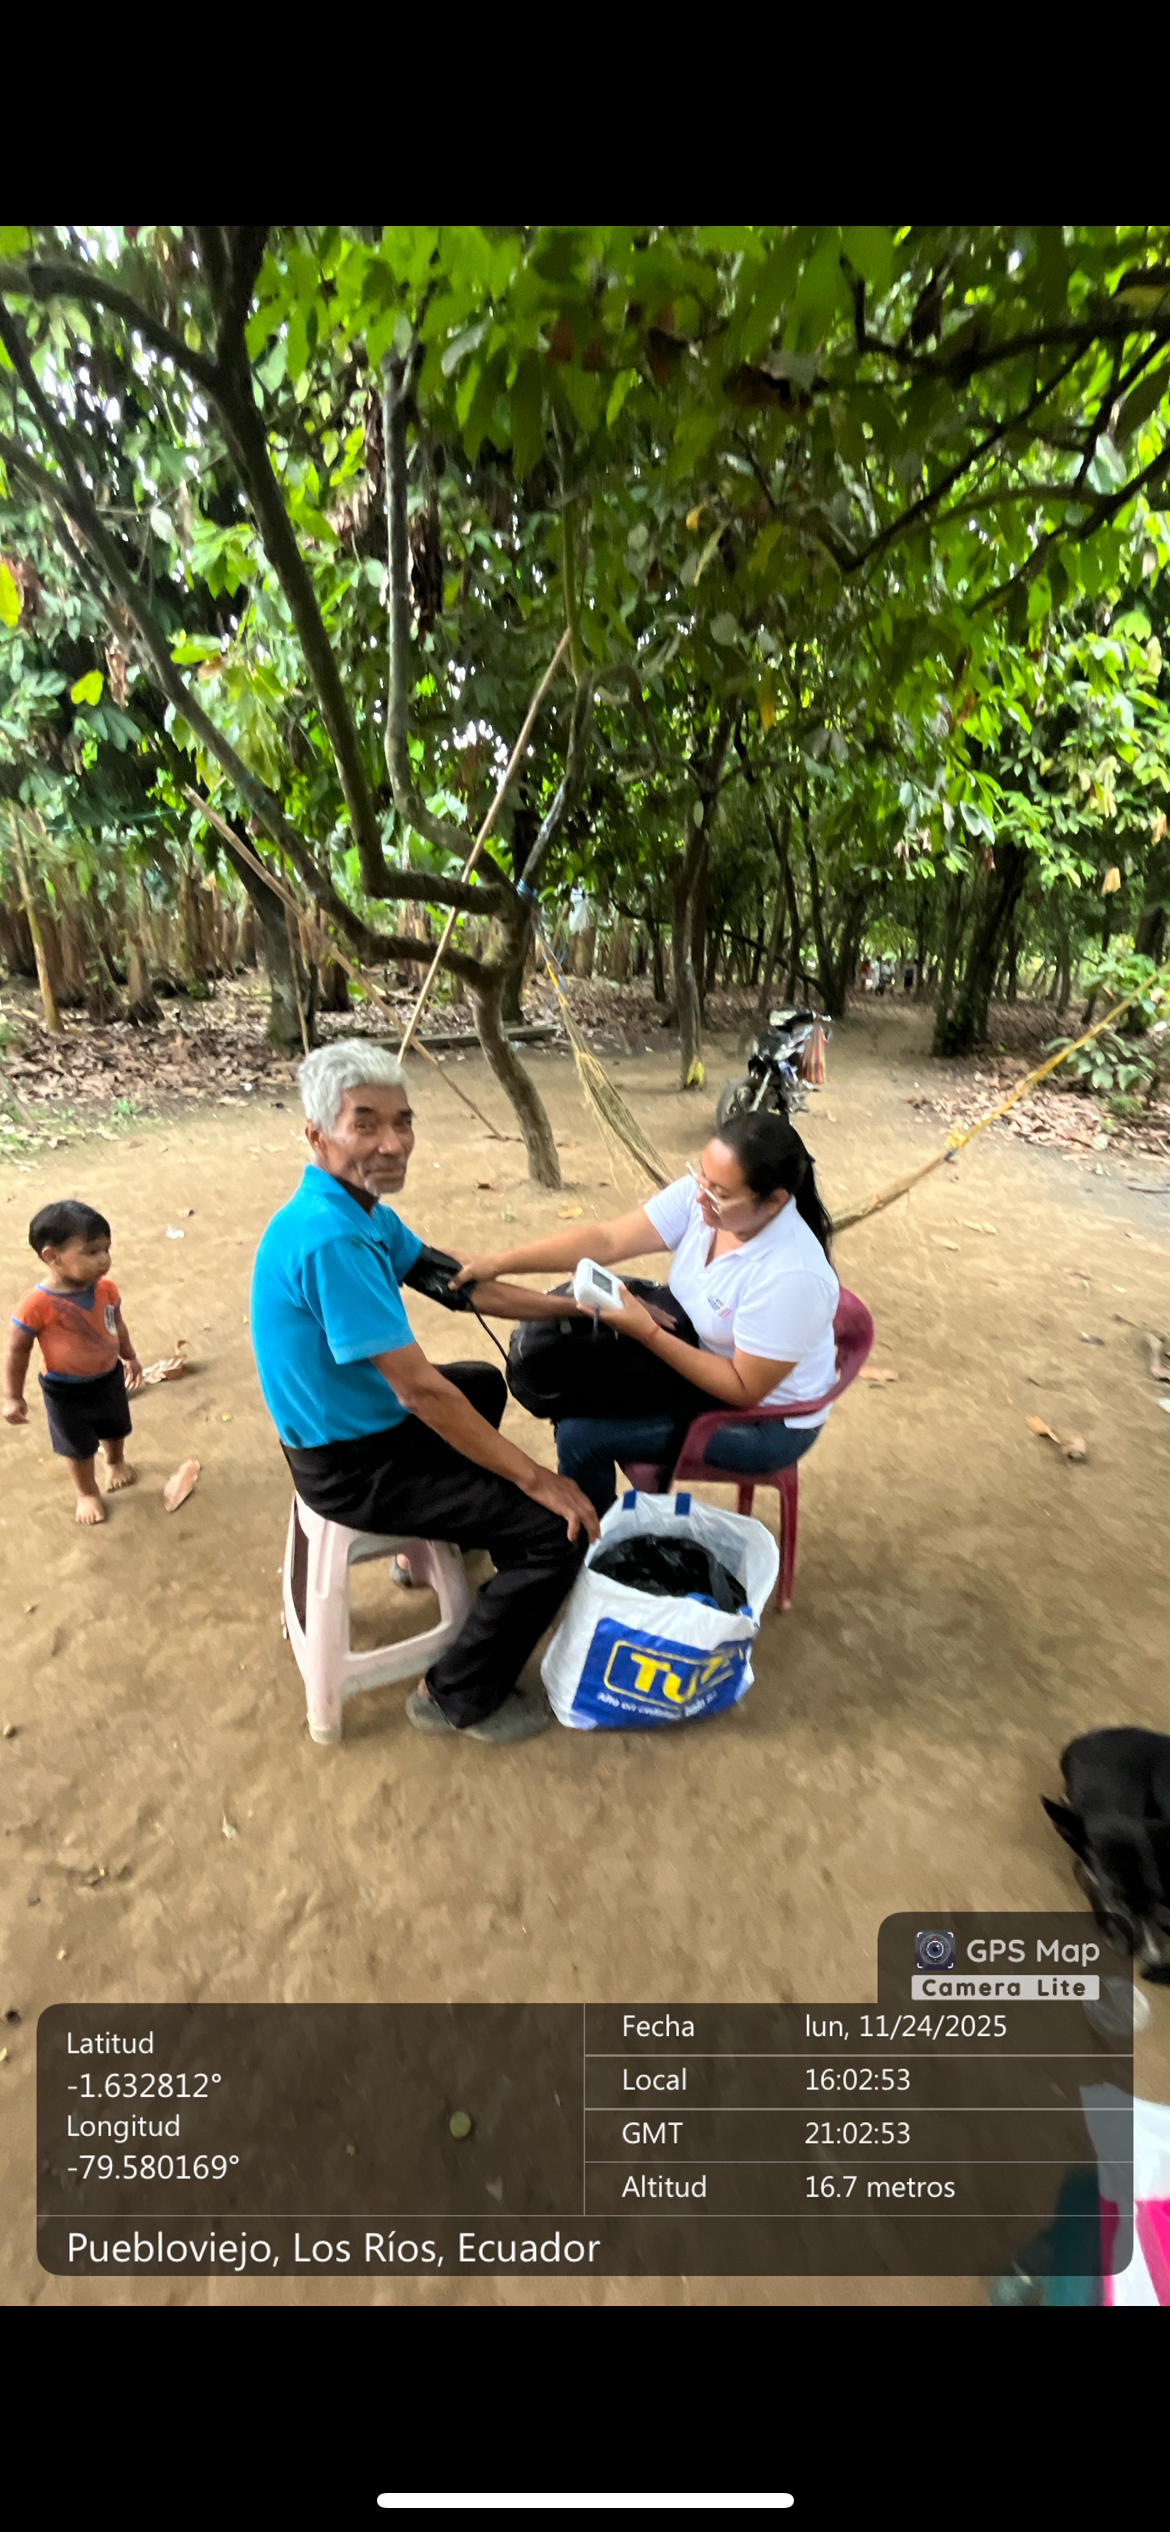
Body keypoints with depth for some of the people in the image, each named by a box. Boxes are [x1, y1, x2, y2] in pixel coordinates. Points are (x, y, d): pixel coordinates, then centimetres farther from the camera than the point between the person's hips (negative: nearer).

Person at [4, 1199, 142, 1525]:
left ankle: (116, 1462, 61)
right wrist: (13, 1397, -10)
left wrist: (130, 1357, 17)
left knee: (116, 1430, 29)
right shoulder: (37, 1304, -32)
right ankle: (87, 1492, 45)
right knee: (79, 1447, 18)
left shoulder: (106, 1289, -17)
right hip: (66, 1391, -4)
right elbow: (18, 1351, -18)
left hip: (110, 1378, 4)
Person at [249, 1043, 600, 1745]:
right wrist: (537, 1479, -24)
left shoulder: (361, 1209, -2)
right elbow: (420, 1389, -31)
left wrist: (579, 1307, 1)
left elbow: (454, 1282, 6)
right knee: (558, 1531, -12)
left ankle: (436, 1544, 46)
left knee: (484, 1384, 33)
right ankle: (460, 1699, 9)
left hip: (359, 1418, 10)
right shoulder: (330, 1240, -32)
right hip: (351, 1468, -10)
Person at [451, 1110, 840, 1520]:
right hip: (700, 1360, 7)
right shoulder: (700, 1194, -17)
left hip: (763, 1421, -7)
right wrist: (498, 1263, -25)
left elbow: (744, 1389, -26)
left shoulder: (792, 1276, -35)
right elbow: (606, 1240, -18)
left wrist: (647, 1332, -29)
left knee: (581, 1434, -10)